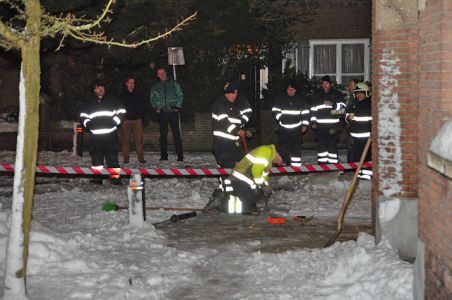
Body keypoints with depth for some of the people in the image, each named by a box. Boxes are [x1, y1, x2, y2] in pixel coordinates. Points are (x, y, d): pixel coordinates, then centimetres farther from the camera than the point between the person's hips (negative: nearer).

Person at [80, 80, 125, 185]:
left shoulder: (111, 99, 8)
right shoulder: (90, 101, 14)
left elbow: (121, 111, 9)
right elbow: (83, 116, 20)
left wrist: (115, 122, -2)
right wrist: (88, 124, 2)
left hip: (110, 133, -2)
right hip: (95, 134, 3)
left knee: (112, 155, -6)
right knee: (96, 155, 4)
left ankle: (115, 176, -6)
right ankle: (97, 177, 12)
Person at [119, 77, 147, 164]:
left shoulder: (138, 95, 10)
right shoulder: (122, 95, 5)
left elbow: (143, 106, 16)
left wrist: (141, 116, 6)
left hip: (137, 120, 1)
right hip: (126, 120, -1)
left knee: (139, 139, -6)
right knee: (125, 140, 0)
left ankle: (141, 158, -4)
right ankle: (126, 158, 4)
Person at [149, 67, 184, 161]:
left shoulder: (174, 84, 8)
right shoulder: (155, 86, 13)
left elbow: (180, 96, 8)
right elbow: (152, 99, 16)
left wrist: (177, 107, -2)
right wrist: (156, 108, 0)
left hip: (173, 112, -2)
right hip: (161, 113, 2)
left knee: (176, 133, -6)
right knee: (163, 134, 3)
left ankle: (180, 156, -6)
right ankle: (164, 155, 9)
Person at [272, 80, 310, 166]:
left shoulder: (300, 100, 7)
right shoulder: (280, 99, 5)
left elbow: (305, 113, 7)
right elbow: (275, 110, 7)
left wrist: (305, 125, -1)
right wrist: (280, 118, -7)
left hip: (296, 128, 0)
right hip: (283, 128, 0)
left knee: (296, 146, 0)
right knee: (283, 146, 0)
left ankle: (296, 165, 3)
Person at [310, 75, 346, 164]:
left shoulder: (336, 94, 7)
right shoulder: (317, 94, 13)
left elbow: (342, 106, -1)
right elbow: (313, 109, 14)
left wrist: (333, 104, -18)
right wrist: (313, 122, 7)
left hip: (333, 125, -2)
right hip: (320, 124, 2)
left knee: (332, 144, -3)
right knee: (321, 143, 3)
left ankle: (333, 163, 1)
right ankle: (322, 162, 9)